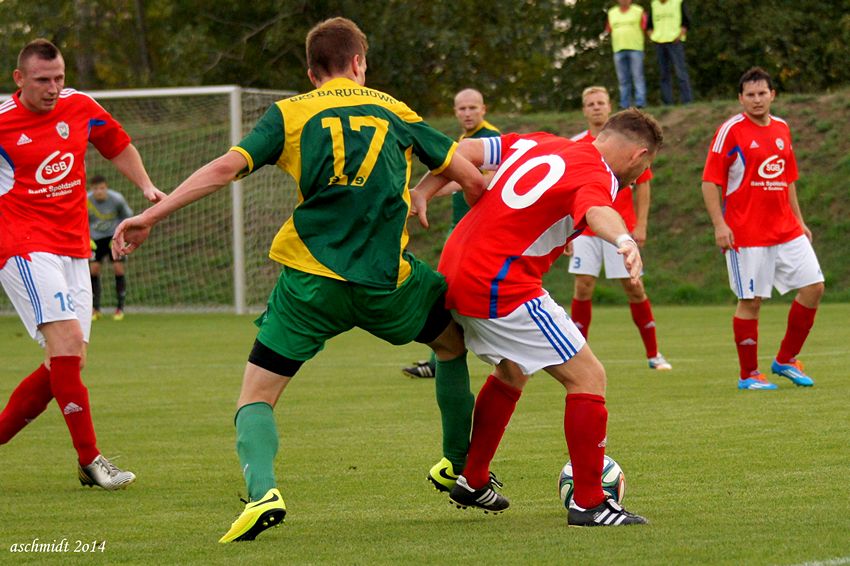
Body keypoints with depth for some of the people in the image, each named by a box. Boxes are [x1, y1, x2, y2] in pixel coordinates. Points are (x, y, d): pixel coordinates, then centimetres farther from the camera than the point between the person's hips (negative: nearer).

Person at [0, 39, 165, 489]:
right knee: (67, 339, -22)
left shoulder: (81, 108, 7)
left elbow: (118, 146, 24)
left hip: (73, 251, 6)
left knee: (68, 364, 2)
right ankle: (90, 460, -21)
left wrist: (146, 187, 12)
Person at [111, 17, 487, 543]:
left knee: (257, 395, 5)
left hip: (311, 280, -1)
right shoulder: (395, 110, 14)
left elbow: (228, 166, -3)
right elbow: (465, 170, 17)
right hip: (388, 279, 1)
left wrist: (150, 216, -2)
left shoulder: (290, 114, 9)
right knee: (456, 339, 29)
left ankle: (262, 491, -23)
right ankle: (460, 469, 35)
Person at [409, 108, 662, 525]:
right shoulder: (597, 175, -11)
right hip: (502, 288, -9)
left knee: (511, 374, 31)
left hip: (453, 272, 9)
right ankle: (589, 503, -2)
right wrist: (624, 239, -54)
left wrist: (421, 193, 16)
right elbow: (596, 211, -35)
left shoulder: (539, 143, 15)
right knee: (588, 378, -3)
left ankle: (472, 481, 39)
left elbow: (463, 151, 13)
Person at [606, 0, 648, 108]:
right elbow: (609, 30, 16)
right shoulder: (611, 13, 14)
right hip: (619, 50, 4)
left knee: (638, 77, -8)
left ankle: (640, 103, -10)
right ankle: (624, 105, 7)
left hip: (635, 49, -4)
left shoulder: (638, 11, 3)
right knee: (623, 79, 5)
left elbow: (645, 28, 1)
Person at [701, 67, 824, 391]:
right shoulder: (731, 131, -7)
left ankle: (786, 360, 15)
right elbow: (710, 182, -9)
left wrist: (799, 221, 18)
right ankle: (748, 375, 8)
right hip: (746, 234, -6)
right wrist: (719, 224, -17)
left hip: (786, 229, 6)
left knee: (813, 287, 2)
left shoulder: (781, 129, 12)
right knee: (751, 301, -4)